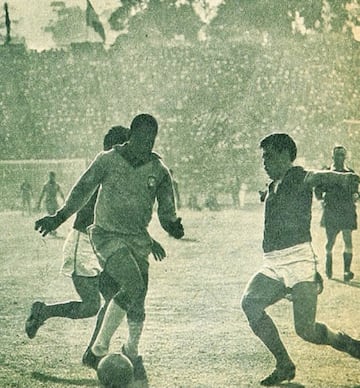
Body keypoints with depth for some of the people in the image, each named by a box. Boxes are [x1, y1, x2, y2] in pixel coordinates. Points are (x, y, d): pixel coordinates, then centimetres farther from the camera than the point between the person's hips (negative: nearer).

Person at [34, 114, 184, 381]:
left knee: (137, 303, 3)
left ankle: (132, 353, 28)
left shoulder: (159, 170, 3)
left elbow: (166, 210, 8)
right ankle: (98, 350, -14)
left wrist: (173, 225, -14)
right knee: (133, 286, -24)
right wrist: (59, 218, 4)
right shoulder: (108, 161, -5)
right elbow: (82, 191, 5)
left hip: (138, 239, 4)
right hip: (107, 235, -4)